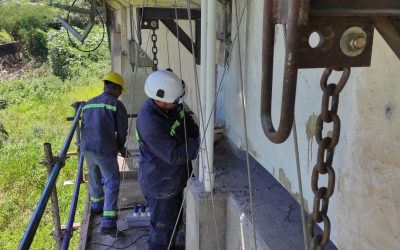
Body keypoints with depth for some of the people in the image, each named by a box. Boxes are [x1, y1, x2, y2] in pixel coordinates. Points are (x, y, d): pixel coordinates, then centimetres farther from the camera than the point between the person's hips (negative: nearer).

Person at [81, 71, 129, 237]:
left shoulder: (88, 104, 14)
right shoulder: (116, 104, -6)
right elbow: (122, 131, -3)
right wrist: (121, 148, 15)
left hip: (86, 148, 7)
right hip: (105, 151, -7)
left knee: (94, 177, 27)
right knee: (112, 184, -1)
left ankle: (97, 205, 48)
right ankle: (108, 223, -8)